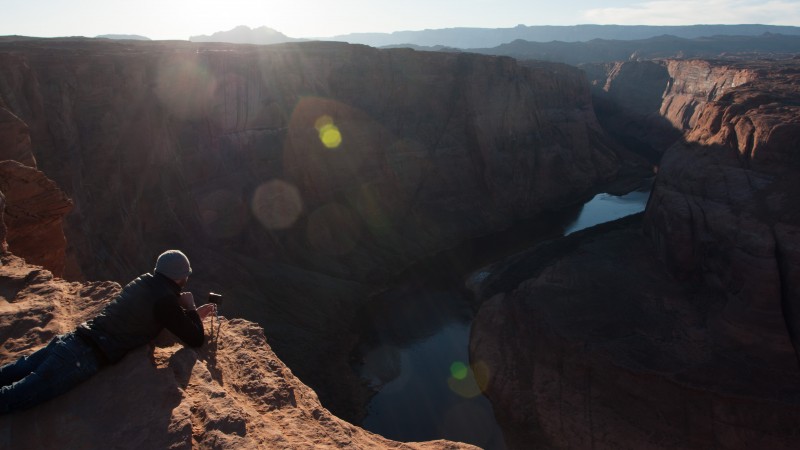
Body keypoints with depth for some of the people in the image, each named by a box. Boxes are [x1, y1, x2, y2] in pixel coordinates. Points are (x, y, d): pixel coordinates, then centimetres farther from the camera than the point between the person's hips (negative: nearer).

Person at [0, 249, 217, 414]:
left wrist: (195, 314, 32)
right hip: (86, 357, -8)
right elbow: (196, 340, -7)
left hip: (70, 340, 8)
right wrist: (191, 308, 9)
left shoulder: (144, 281, 12)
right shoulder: (165, 299, -13)